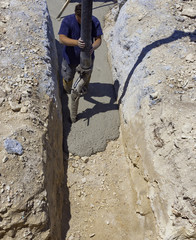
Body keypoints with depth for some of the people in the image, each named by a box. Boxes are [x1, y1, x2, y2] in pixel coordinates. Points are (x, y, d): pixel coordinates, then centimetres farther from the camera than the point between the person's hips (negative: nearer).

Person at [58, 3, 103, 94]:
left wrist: (93, 47, -43)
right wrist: (76, 42, -51)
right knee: (68, 77, 19)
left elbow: (98, 39, -18)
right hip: (71, 56, -1)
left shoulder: (94, 21, -19)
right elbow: (62, 39, -32)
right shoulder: (67, 21, -25)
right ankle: (67, 92, 55)